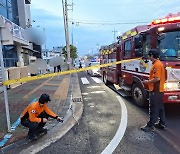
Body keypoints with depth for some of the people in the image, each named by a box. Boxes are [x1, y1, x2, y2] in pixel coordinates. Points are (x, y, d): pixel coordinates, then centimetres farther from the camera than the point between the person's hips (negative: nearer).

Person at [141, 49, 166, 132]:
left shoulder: (156, 64, -18)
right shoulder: (159, 63, 14)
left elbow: (157, 78, -25)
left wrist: (148, 82, -12)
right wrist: (150, 81, 14)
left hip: (155, 91, -10)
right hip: (159, 90, 10)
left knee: (154, 109, -3)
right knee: (160, 108, 17)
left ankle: (150, 125, 6)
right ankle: (162, 123, 27)